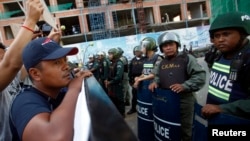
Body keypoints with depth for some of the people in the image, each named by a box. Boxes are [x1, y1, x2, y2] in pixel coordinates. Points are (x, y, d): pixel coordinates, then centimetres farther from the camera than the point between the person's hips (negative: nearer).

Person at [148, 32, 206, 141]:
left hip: (184, 100, -5)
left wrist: (184, 86, -26)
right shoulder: (162, 63, 11)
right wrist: (155, 82, -2)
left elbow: (200, 76, -14)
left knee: (185, 129, 11)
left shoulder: (187, 58, -6)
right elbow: (157, 76, 21)